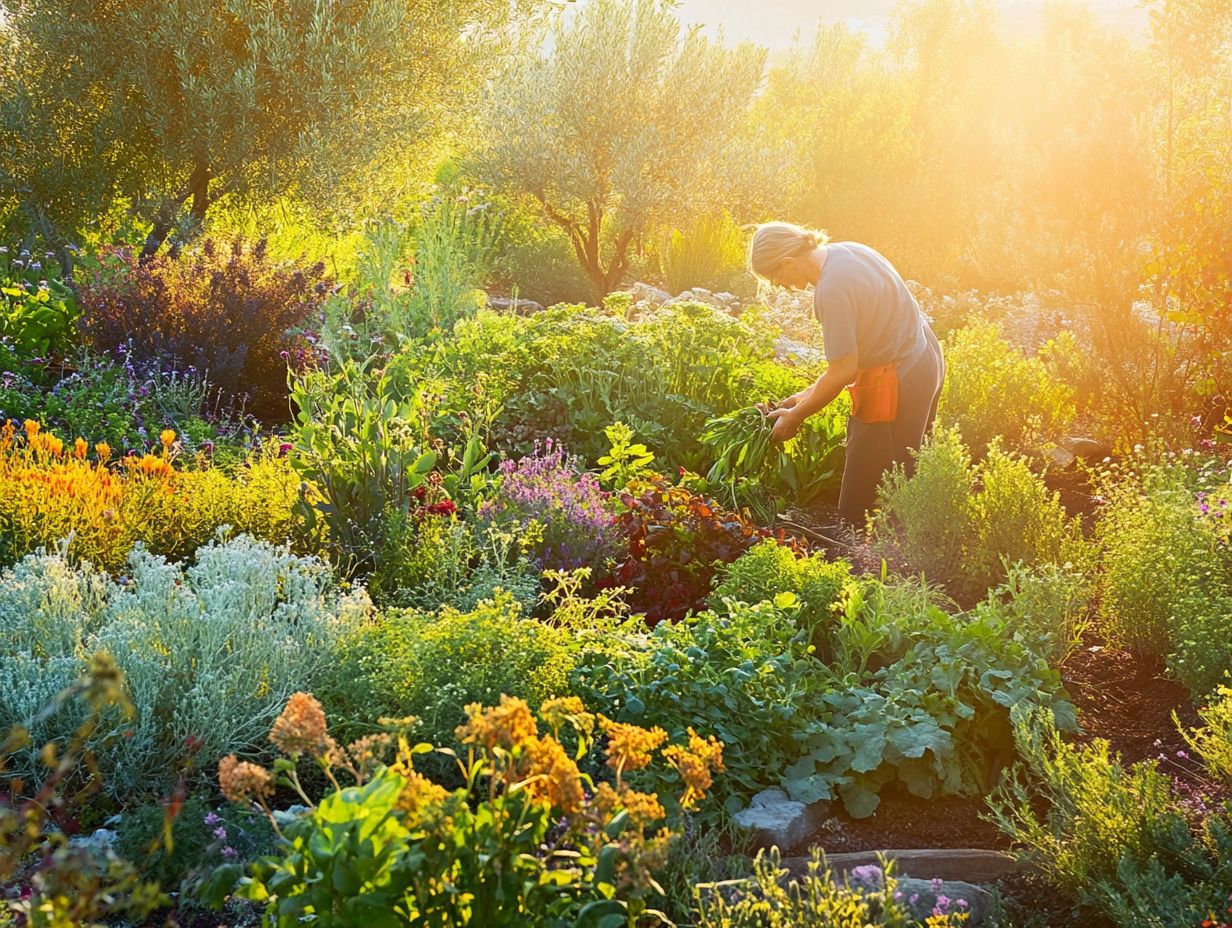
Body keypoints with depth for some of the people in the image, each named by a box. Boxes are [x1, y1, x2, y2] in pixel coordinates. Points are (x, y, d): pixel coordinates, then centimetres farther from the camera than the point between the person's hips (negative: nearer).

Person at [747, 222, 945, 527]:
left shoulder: (832, 290, -26)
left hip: (897, 384, -10)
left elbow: (843, 372, -21)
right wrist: (811, 394, 13)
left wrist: (796, 416, -8)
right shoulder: (846, 250, 3)